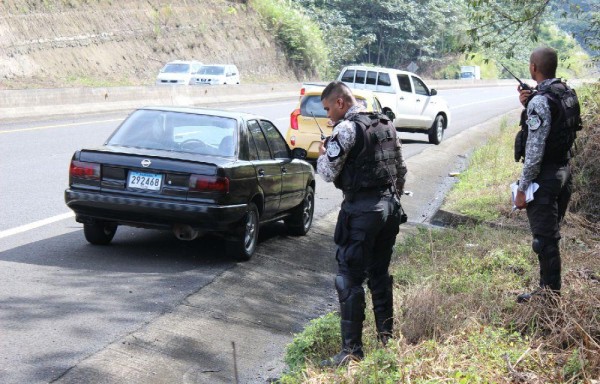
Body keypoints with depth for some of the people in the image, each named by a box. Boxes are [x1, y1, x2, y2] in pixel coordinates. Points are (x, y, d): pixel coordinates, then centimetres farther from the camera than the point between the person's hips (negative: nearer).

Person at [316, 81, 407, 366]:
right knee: (380, 274, 19)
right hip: (389, 206, 8)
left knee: (349, 279, -3)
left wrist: (323, 154, 7)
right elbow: (400, 170, 17)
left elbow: (328, 173, -13)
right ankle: (386, 338, 26)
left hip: (361, 211, -8)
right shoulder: (386, 124, 12)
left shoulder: (347, 129, -13)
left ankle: (352, 350, -1)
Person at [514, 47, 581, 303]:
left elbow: (535, 150, -22)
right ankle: (549, 287, 29)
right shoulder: (568, 94, 7)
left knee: (544, 238, -1)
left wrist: (522, 188, -16)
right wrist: (528, 106, 2)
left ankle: (550, 292, 7)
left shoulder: (540, 101, -20)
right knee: (551, 233, 19)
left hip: (544, 176, -9)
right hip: (564, 171, 9)